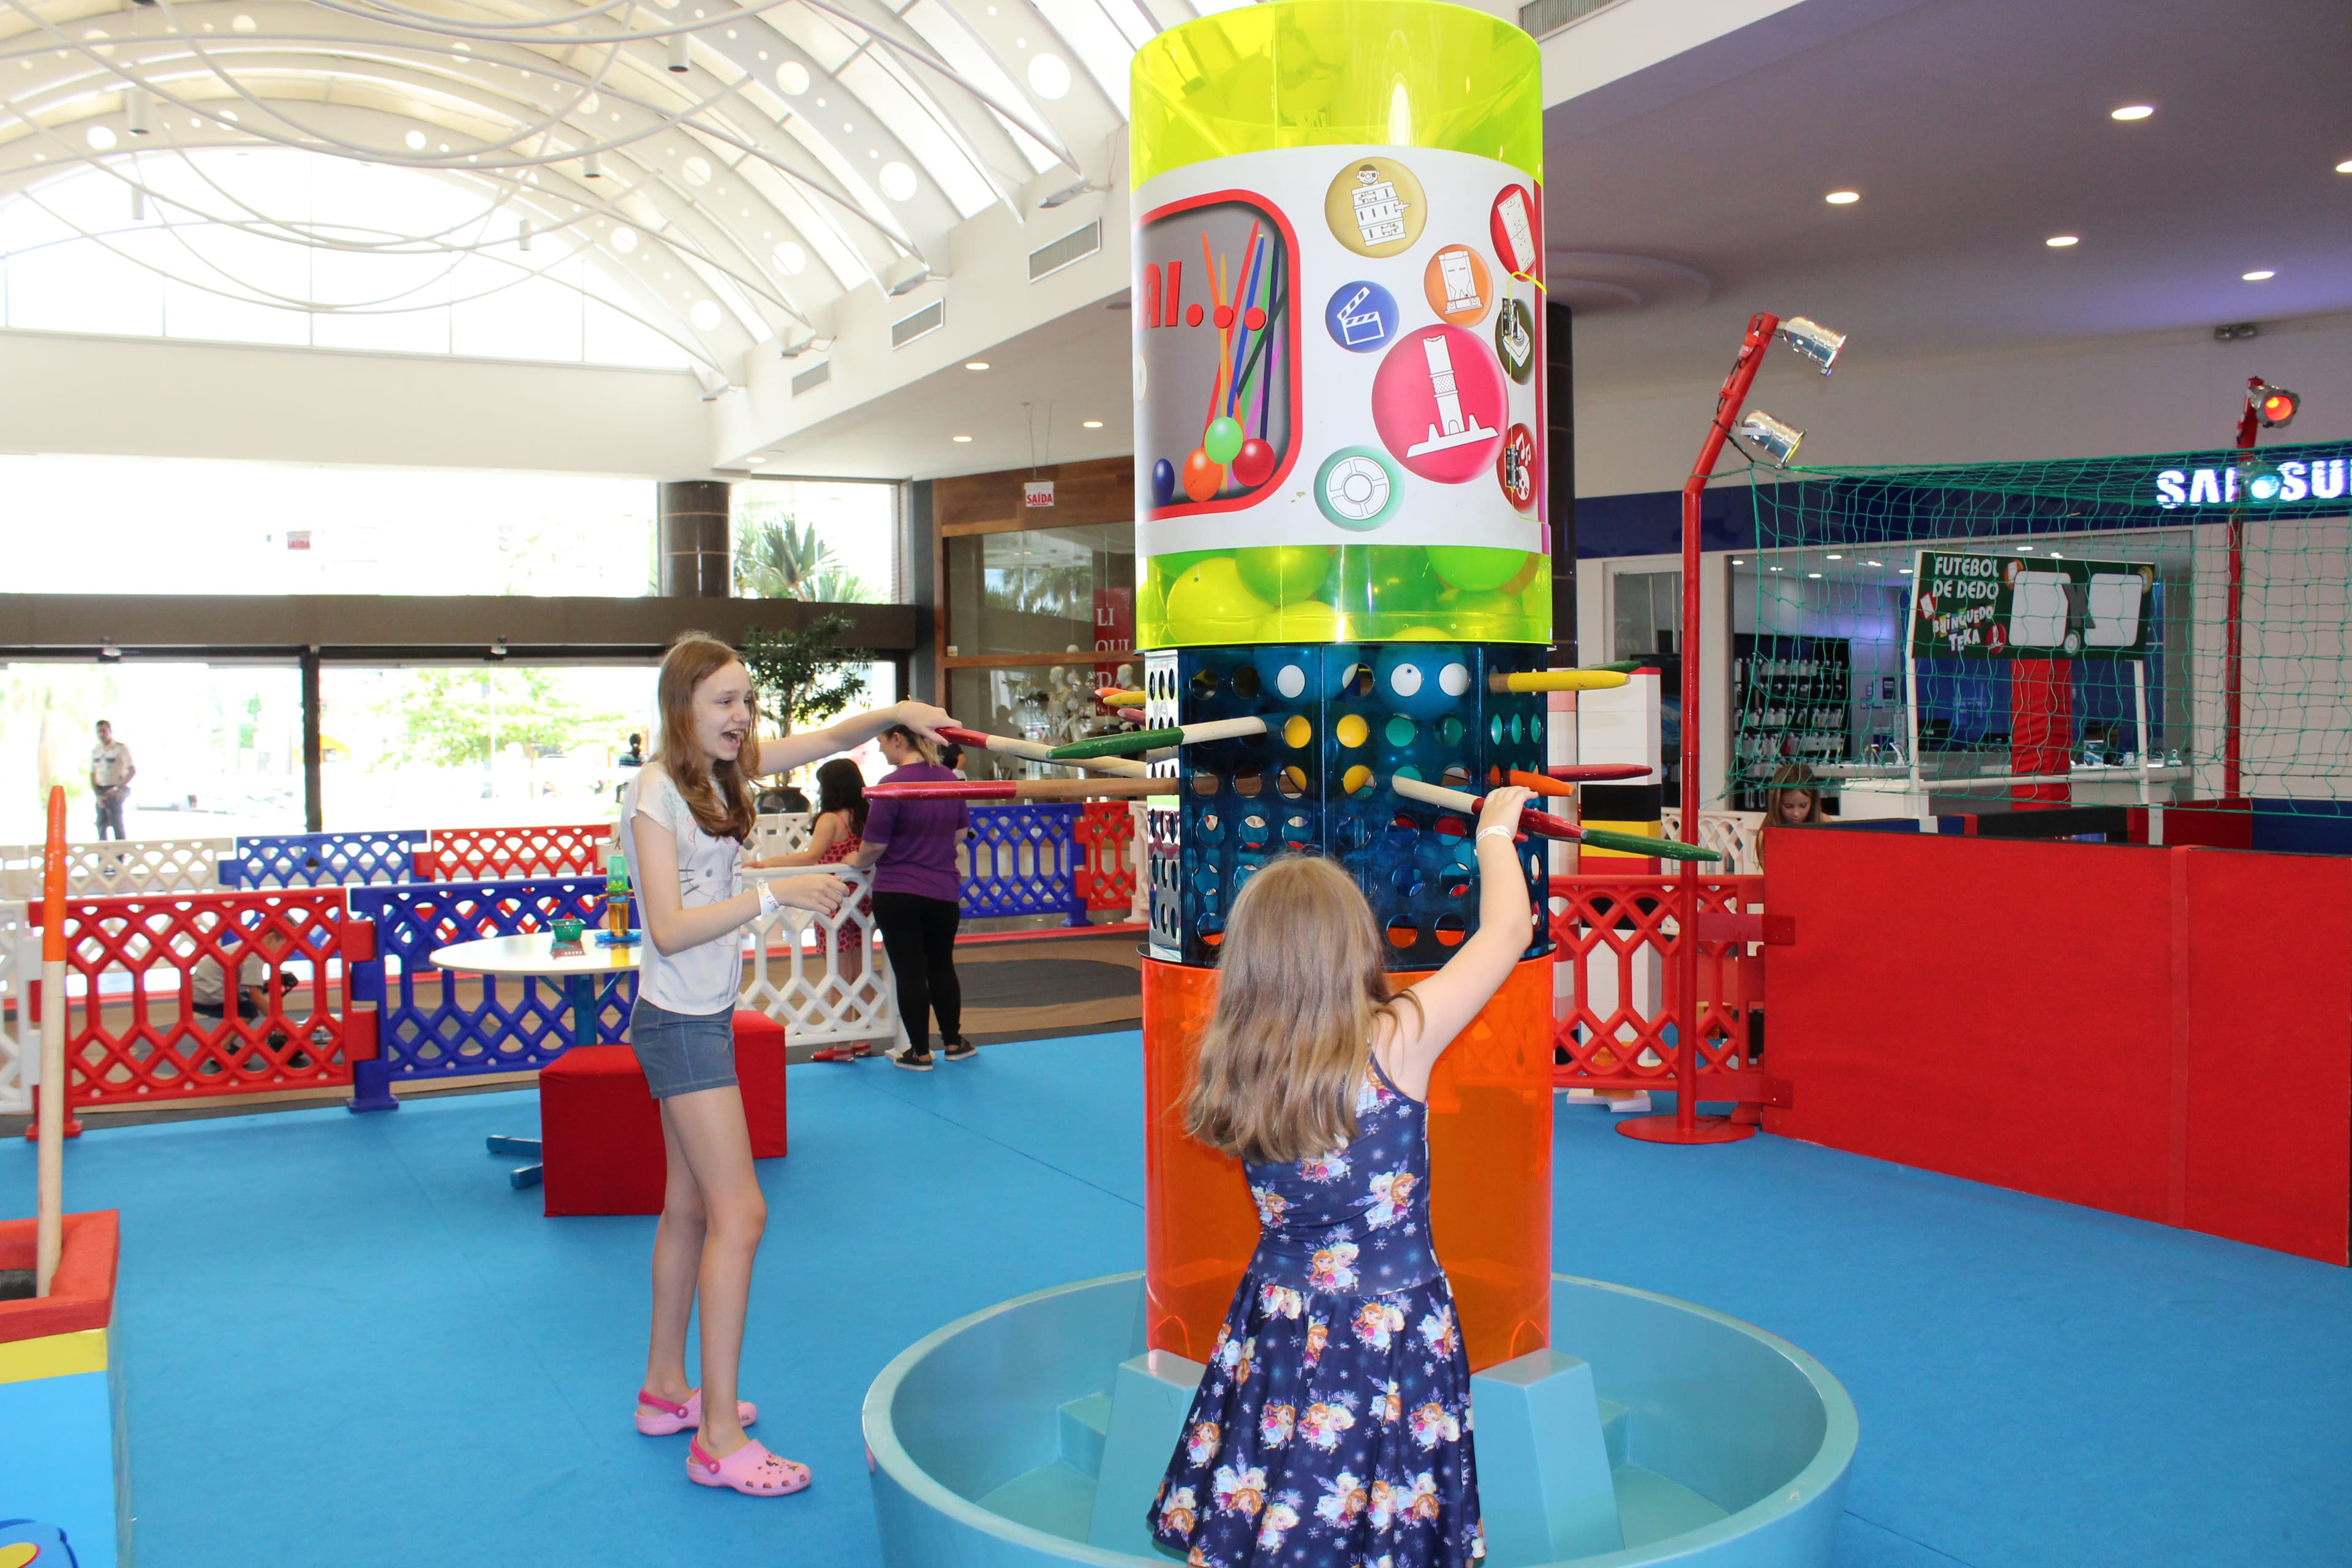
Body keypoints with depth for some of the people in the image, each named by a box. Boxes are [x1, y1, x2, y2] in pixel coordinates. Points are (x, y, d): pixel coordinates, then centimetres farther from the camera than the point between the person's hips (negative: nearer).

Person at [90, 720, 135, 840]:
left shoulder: (121, 748, -3)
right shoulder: (95, 751, 12)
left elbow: (133, 771, -10)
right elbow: (92, 775, 12)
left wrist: (119, 788, -18)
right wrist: (97, 795, 0)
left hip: (116, 792, -5)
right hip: (100, 791, 5)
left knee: (117, 824, -9)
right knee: (101, 825, 2)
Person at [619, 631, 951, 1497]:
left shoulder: (721, 770, 7)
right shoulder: (655, 793, -17)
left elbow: (822, 739, 6)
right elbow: (669, 928, -22)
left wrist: (896, 713, -11)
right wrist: (772, 894, -27)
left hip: (704, 1019, 9)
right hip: (679, 1023, -9)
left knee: (691, 1207, 17)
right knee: (739, 1213, -10)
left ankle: (666, 1389, 31)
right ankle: (719, 1439, -3)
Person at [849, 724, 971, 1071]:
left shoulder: (893, 783, -17)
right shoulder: (949, 778, 3)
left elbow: (874, 845, -16)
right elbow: (960, 831, 13)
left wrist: (858, 861, 4)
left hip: (897, 894, -6)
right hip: (944, 892, 6)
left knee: (909, 972, 4)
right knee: (942, 967, 19)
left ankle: (920, 1052, 11)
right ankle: (953, 1041, 29)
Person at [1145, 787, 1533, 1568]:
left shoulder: (1233, 1068, -9)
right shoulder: (1399, 1042, -19)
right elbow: (1507, 929, -8)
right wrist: (1495, 834, 9)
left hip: (1277, 1325, 4)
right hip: (1395, 1336, -3)